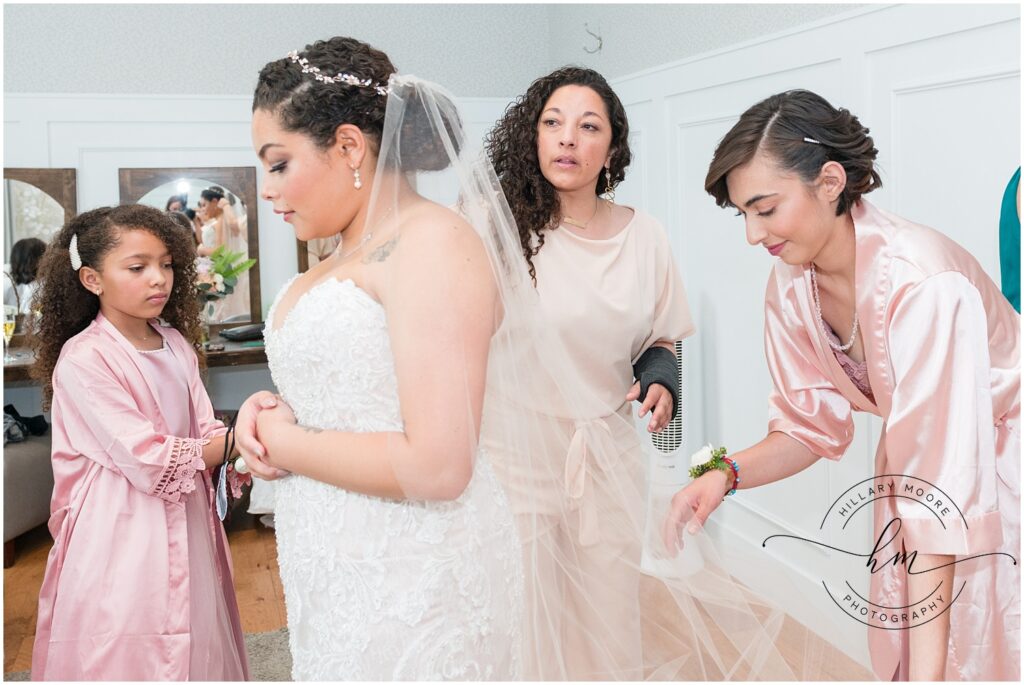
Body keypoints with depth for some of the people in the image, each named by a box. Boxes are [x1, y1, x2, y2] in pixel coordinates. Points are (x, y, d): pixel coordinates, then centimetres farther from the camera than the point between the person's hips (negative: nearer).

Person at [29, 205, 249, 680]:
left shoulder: (176, 344, 6)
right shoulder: (82, 361, -15)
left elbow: (206, 434, 1)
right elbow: (149, 461, -19)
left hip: (185, 527, 6)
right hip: (122, 538, -6)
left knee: (194, 647, 13)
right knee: (127, 652, 4)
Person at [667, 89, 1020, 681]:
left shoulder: (921, 282, -34)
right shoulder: (790, 285, -13)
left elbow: (938, 484, -36)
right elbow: (812, 425, -4)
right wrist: (727, 475, -24)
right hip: (915, 467, 6)